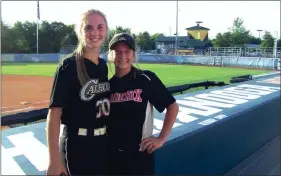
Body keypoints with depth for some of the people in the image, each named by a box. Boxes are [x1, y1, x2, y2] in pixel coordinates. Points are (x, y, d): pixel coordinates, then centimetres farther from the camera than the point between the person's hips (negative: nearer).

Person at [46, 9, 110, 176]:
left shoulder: (104, 65, 3)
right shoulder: (69, 65, -15)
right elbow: (54, 112, -18)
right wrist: (54, 160, -22)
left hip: (103, 143, 6)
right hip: (76, 145, -6)